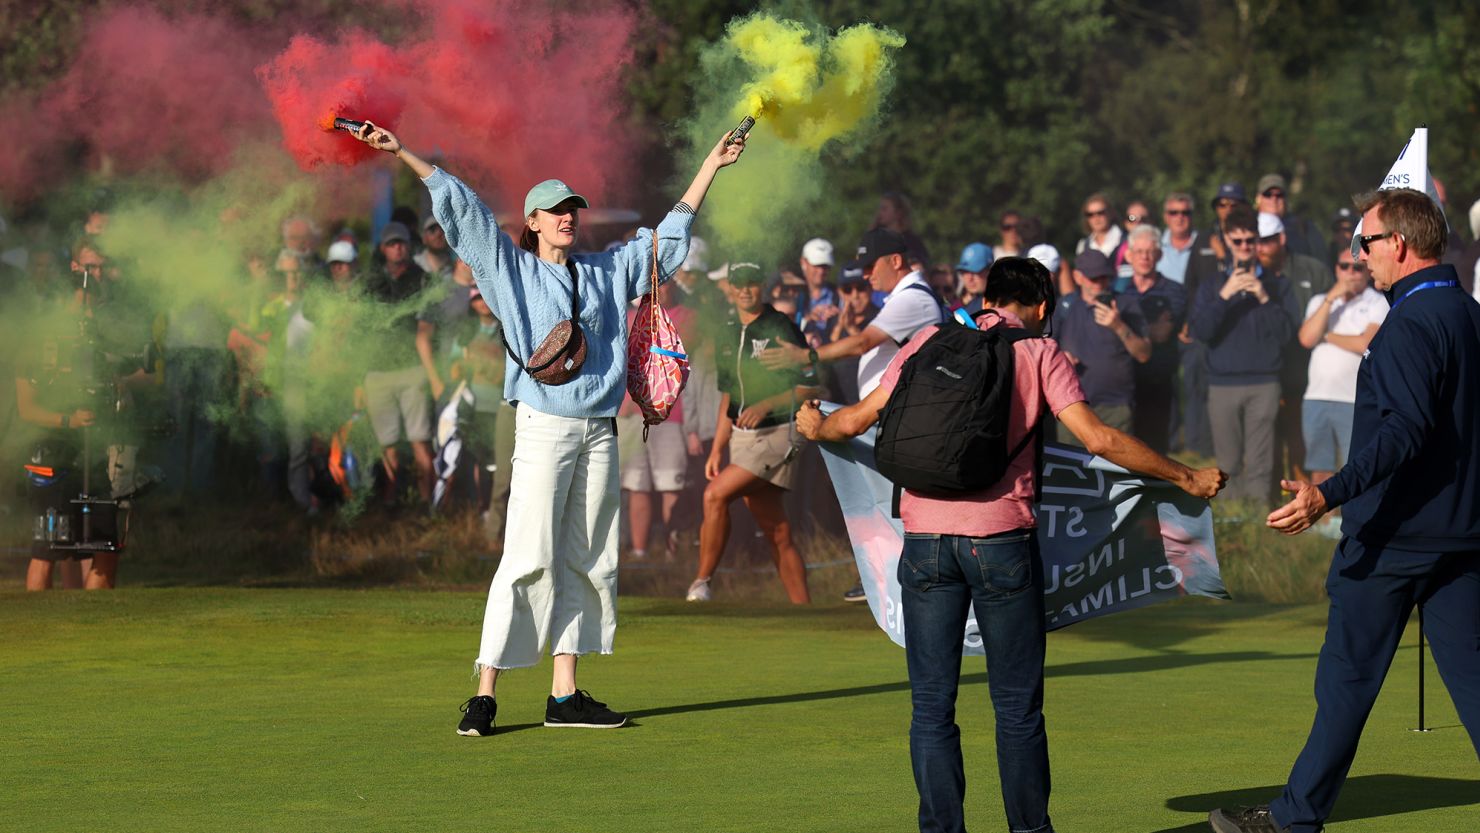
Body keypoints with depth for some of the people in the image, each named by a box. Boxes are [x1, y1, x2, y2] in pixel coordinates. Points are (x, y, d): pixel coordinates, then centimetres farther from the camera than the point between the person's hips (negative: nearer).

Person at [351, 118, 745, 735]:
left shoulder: (608, 272, 16)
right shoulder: (512, 269, 6)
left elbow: (668, 235, 25)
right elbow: (461, 207, 0)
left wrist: (711, 166, 27)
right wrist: (402, 154, -6)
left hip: (600, 431, 5)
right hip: (543, 426, -5)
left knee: (586, 562, 5)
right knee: (529, 558, -12)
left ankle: (565, 695, 9)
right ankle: (484, 696, -12)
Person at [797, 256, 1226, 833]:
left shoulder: (933, 341, 12)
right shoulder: (1041, 354, 5)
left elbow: (860, 419, 11)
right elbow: (1097, 439, -6)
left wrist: (816, 426, 33)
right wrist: (1186, 478, 0)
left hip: (926, 538, 2)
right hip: (1000, 540, -2)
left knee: (931, 706, 6)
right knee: (1018, 707, 7)